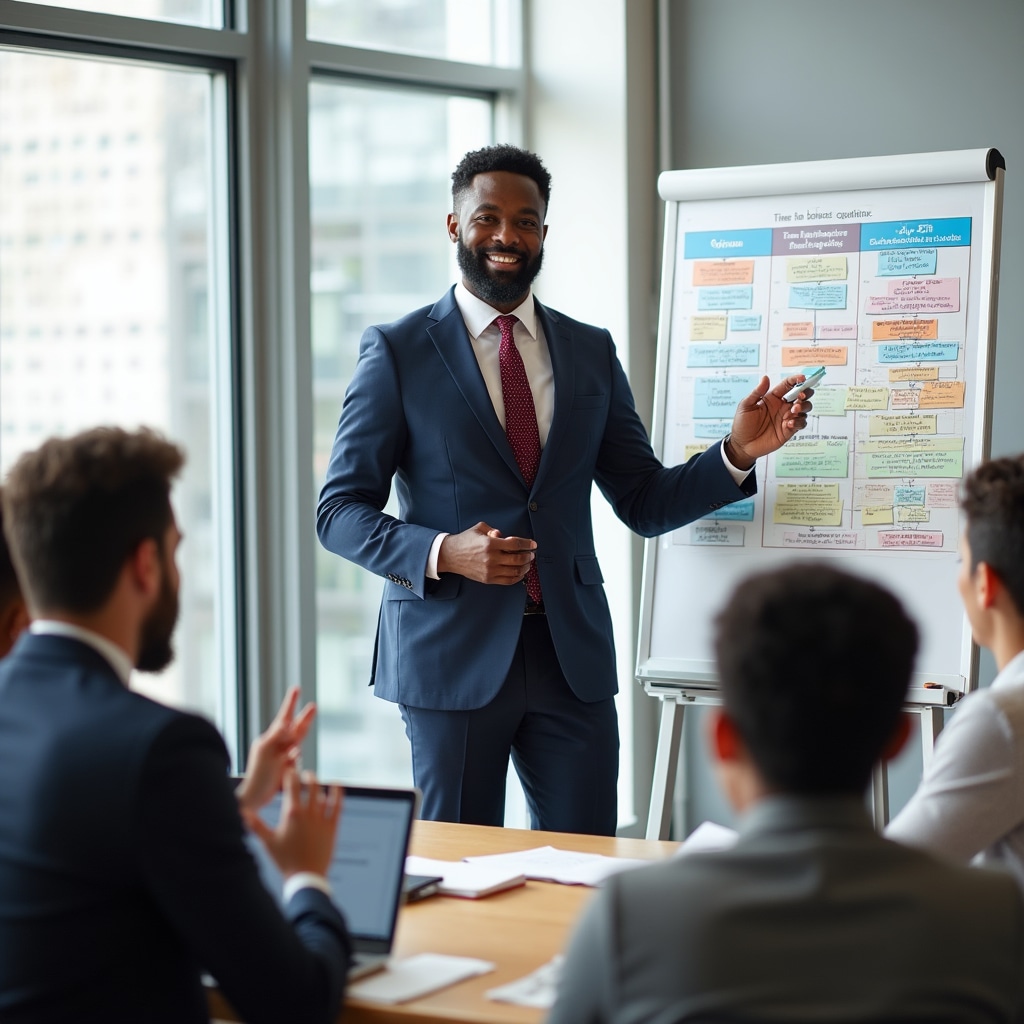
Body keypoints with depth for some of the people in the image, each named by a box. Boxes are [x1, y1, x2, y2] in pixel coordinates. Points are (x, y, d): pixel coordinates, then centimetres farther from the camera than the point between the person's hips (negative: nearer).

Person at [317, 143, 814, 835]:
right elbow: (341, 511, -2)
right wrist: (443, 554, -19)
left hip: (572, 652, 3)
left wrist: (737, 454, -6)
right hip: (453, 652, -3)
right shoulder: (398, 352, 0)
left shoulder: (592, 352, 11)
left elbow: (644, 503, 11)